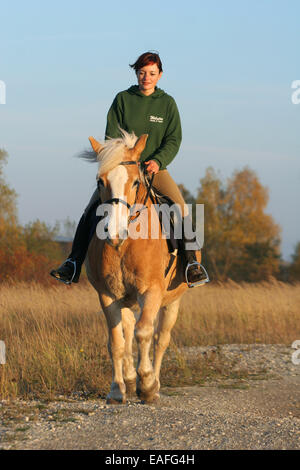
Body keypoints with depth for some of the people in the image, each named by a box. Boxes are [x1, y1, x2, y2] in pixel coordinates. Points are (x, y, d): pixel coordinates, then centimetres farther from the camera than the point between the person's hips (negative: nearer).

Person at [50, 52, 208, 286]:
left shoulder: (167, 103, 5)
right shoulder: (122, 99, 4)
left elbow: (174, 140, 1)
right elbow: (112, 135, 0)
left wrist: (158, 161, -16)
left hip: (155, 168, 0)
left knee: (181, 209, -23)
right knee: (92, 210, -15)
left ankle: (191, 262, -16)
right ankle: (73, 265, -11)